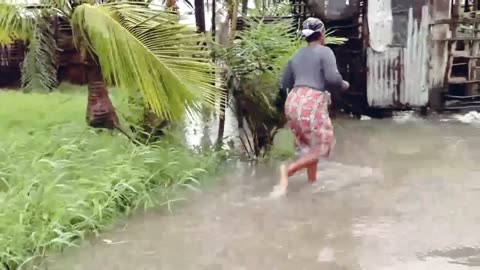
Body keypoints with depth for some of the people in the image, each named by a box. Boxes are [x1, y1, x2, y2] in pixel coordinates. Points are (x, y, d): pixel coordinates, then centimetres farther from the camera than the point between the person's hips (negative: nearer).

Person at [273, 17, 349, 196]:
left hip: (293, 101, 7)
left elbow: (285, 84, 20)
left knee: (310, 146, 20)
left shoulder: (296, 55, 19)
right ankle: (288, 170, -18)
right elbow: (332, 78, -12)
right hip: (312, 102, -7)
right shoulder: (325, 51, 1)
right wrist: (344, 85, 9)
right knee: (321, 147, 2)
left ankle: (312, 182, 20)